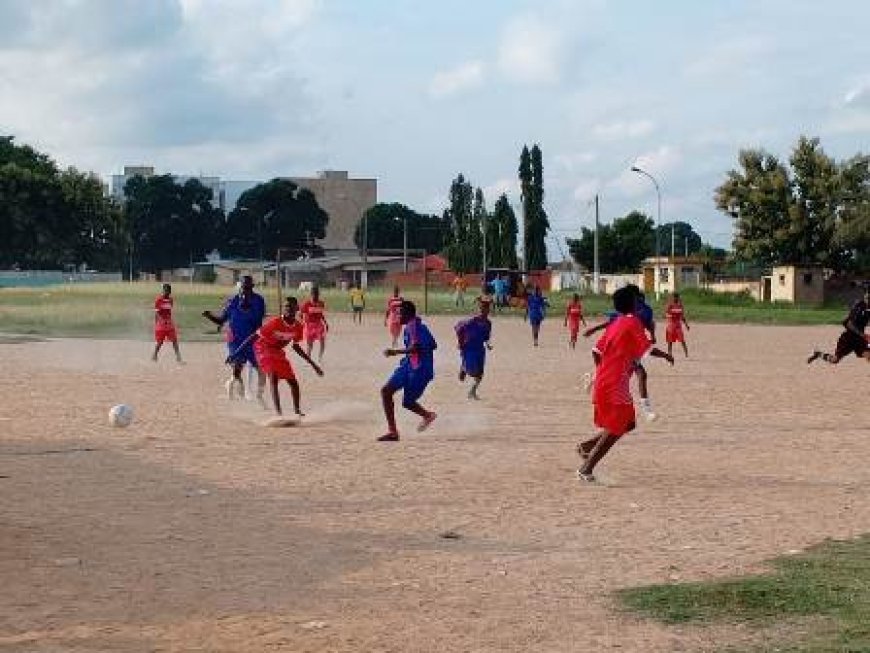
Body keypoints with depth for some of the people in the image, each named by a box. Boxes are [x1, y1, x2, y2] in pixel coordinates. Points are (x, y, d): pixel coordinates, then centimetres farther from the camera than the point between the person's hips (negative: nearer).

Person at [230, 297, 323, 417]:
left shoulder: (298, 327, -10)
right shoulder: (274, 322, -27)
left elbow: (295, 346, 9)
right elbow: (254, 337, -24)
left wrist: (312, 364, 12)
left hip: (278, 352, 7)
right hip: (264, 349, -7)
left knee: (293, 382, 9)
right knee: (274, 378, -26)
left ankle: (297, 410, 29)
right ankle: (278, 413, -34)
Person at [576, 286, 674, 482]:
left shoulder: (614, 325, 15)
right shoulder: (633, 322, -8)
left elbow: (598, 351, 14)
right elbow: (647, 349, -14)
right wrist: (666, 356, 3)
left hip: (604, 381, 9)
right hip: (616, 384, -9)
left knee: (628, 423, 17)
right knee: (615, 429, -4)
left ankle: (587, 445, 11)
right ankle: (586, 469, -6)